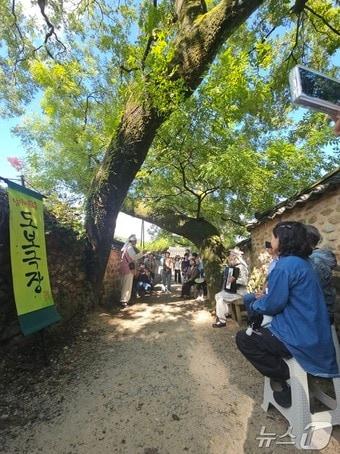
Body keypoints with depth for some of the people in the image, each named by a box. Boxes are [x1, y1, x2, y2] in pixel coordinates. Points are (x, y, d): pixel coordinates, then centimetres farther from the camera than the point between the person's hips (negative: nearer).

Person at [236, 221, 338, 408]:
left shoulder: (286, 264, -22)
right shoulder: (303, 262, 8)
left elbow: (272, 306, -18)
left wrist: (255, 304, 1)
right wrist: (264, 298, 12)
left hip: (301, 340, -9)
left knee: (243, 338, 4)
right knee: (256, 331, 26)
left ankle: (288, 380, 5)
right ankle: (291, 377, 26)